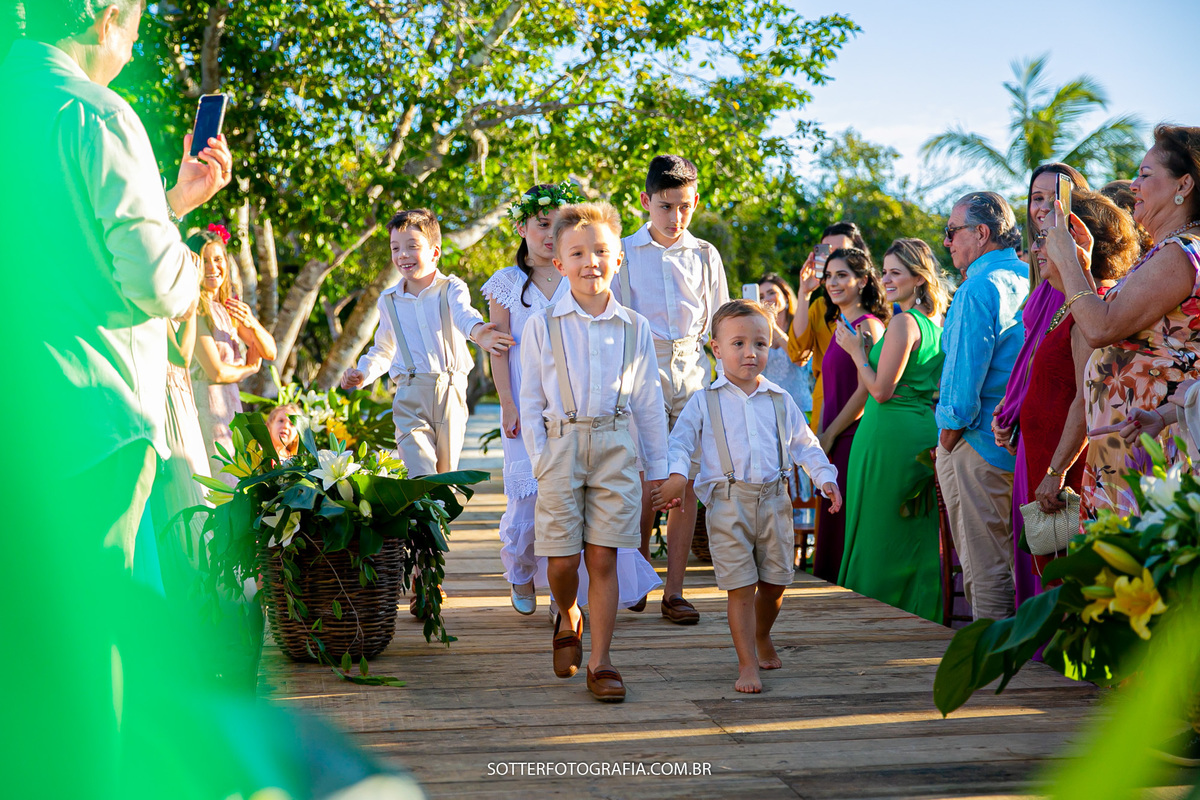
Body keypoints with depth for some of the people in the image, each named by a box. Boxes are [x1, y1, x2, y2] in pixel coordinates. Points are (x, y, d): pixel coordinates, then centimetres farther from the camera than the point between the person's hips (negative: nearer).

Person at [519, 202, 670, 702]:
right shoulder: (542, 327, 2)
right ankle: (569, 620, 32)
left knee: (603, 559, 0)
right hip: (560, 449, 0)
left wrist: (658, 467, 11)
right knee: (562, 561, 0)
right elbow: (530, 401, 4)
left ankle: (600, 663, 8)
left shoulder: (634, 328, 6)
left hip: (616, 449, 1)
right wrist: (540, 460, -4)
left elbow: (648, 401, 11)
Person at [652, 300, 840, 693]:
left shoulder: (780, 401, 12)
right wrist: (676, 474, -16)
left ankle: (762, 638, 37)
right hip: (728, 502, -3)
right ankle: (748, 664, 4)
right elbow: (680, 441, 2)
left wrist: (825, 476, 6)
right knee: (740, 587, -4)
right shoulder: (704, 402, 4)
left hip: (773, 500, 3)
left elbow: (804, 444, 18)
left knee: (774, 582, 8)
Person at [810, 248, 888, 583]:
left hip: (854, 438, -9)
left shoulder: (868, 325, -11)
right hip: (834, 443, 9)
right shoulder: (841, 326, 17)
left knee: (847, 527, -5)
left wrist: (828, 436, -10)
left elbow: (865, 391, -15)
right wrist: (820, 437, 10)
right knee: (832, 527, 11)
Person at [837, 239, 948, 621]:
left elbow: (881, 390, -18)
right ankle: (920, 618, 18)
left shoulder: (903, 322, -15)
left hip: (891, 435, -9)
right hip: (925, 432, 9)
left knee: (880, 531, 0)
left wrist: (856, 350, -4)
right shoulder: (936, 323, 12)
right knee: (919, 536, 13)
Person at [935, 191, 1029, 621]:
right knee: (1010, 561, 15)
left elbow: (965, 373, -18)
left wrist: (947, 440, -8)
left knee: (984, 568, -3)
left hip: (979, 443, -9)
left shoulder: (979, 289, -15)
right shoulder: (1029, 279, 12)